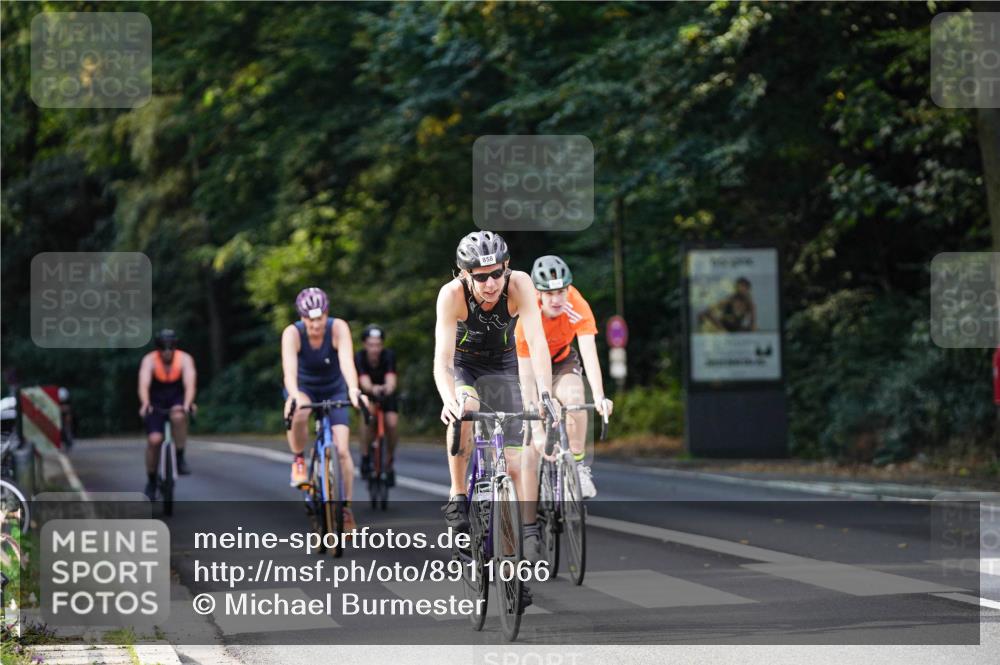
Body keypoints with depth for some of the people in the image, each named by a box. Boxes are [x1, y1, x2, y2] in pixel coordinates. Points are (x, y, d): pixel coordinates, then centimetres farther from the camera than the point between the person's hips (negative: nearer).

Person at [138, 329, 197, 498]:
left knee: (178, 416, -35)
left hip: (177, 400, 0)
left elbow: (190, 384, -33)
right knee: (154, 439, -17)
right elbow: (144, 385, -34)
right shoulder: (149, 360, -20)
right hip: (156, 403, 0)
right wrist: (145, 404, -54)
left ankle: (180, 458, -19)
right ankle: (151, 481, 2)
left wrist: (188, 403, -52)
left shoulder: (185, 359, -19)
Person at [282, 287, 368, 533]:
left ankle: (346, 508, 1)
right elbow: (289, 368, -41)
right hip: (303, 388, -1)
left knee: (342, 450, -13)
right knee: (298, 415, -38)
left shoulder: (338, 328, -26)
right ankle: (299, 461, -10)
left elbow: (347, 362, -40)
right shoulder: (292, 333, -27)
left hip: (334, 390, 1)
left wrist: (354, 390, -59)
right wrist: (293, 396, -60)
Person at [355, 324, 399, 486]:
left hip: (386, 395, 1)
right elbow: (364, 382, -41)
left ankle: (389, 462, -1)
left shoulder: (388, 356, -25)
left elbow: (391, 379, -40)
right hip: (367, 394, -1)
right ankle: (366, 456, -11)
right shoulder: (359, 358, -26)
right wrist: (373, 388, -65)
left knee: (392, 424, -23)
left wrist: (389, 387, -65)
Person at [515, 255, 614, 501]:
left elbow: (589, 353, -38)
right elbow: (527, 379, -32)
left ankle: (578, 464, -17)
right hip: (526, 363, -1)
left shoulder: (578, 308, -30)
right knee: (531, 438, -11)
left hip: (561, 361, 1)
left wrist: (599, 397, -53)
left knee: (573, 396, -31)